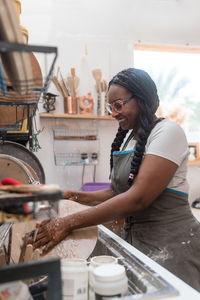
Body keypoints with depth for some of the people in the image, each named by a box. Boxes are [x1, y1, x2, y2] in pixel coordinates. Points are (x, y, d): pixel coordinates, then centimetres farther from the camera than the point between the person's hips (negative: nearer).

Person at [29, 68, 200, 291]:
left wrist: (69, 223, -26)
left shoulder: (168, 131, -15)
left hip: (170, 243, -6)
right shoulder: (127, 137, 10)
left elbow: (138, 198, -25)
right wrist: (77, 197, 0)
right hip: (134, 237, 7)